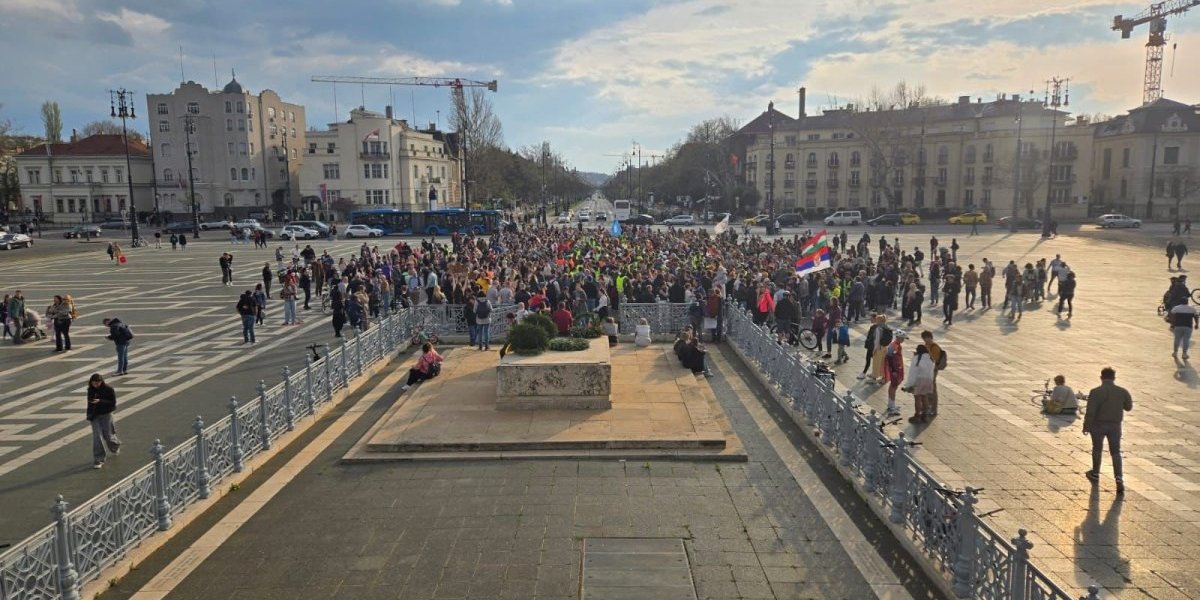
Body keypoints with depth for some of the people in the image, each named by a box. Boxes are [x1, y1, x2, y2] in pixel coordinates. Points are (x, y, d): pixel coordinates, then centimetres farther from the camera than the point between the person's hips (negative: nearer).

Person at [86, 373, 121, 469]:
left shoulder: (109, 389, -12)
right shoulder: (91, 390, 1)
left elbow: (112, 403, -14)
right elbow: (89, 403, 11)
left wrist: (100, 401, -28)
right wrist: (89, 415, 3)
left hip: (106, 415, -3)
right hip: (94, 416, 3)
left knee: (108, 436, 4)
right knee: (97, 437, -4)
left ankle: (116, 447, 41)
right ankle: (98, 460, 2)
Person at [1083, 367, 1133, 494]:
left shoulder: (1095, 392, -17)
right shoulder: (1122, 392, -5)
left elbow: (1090, 412, -17)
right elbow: (1128, 407, 9)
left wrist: (1086, 427, -7)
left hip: (1098, 425, -2)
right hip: (1115, 426, 2)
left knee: (1097, 449, 17)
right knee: (1116, 452, 10)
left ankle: (1095, 474, 32)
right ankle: (1119, 479, -4)